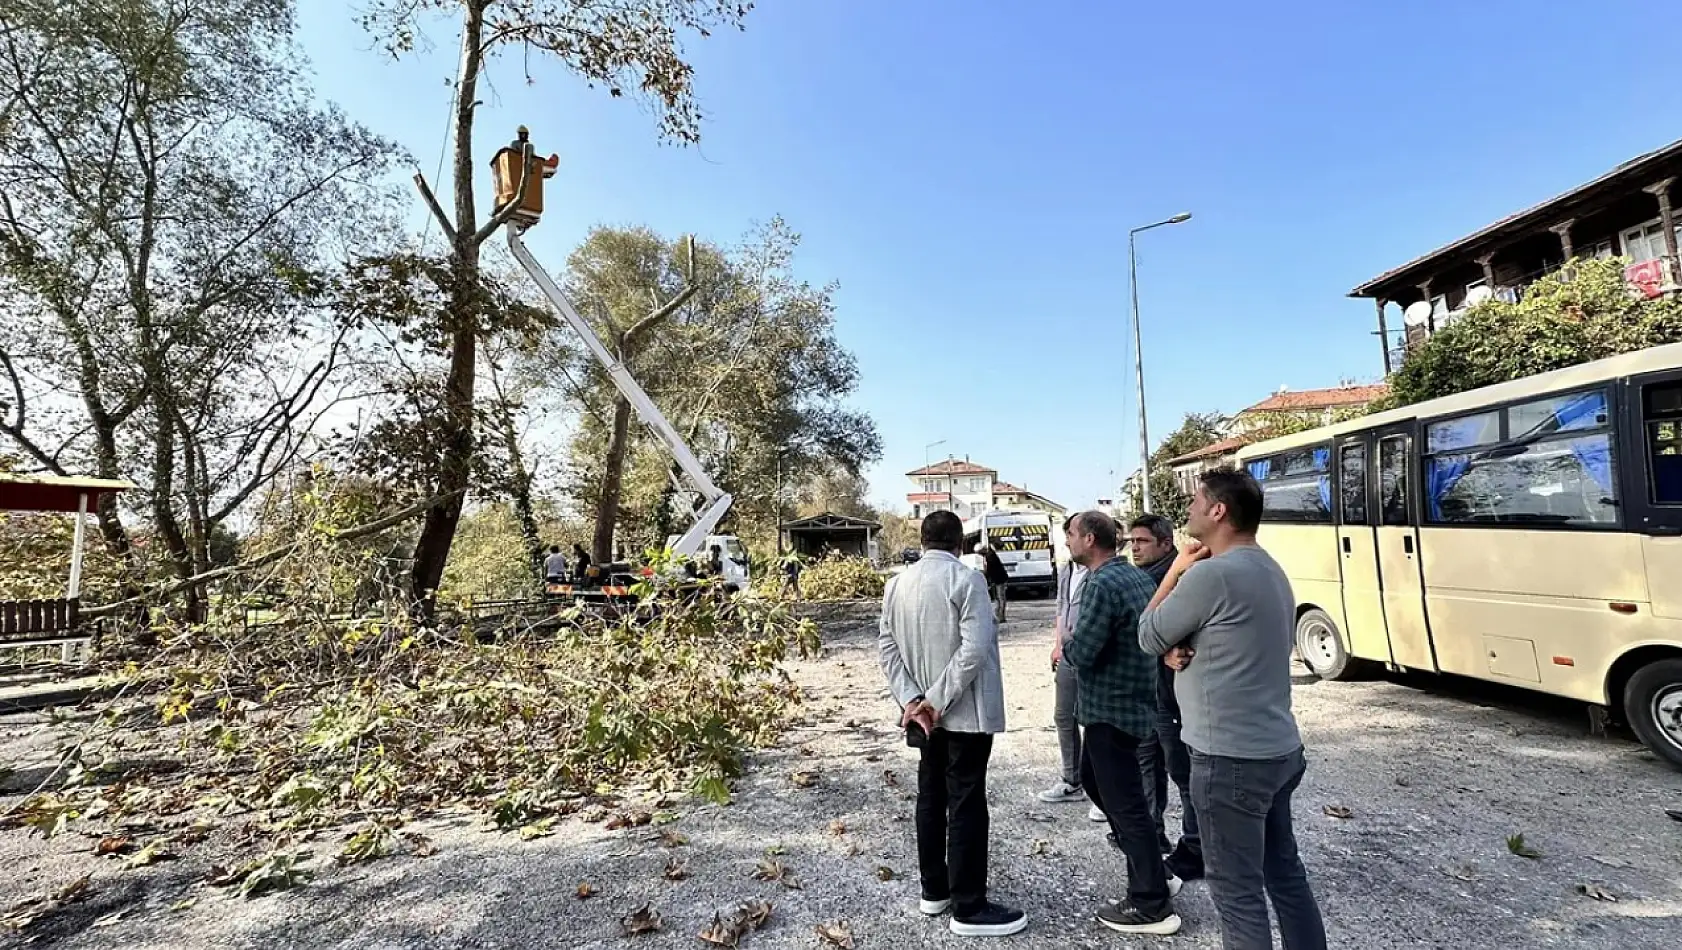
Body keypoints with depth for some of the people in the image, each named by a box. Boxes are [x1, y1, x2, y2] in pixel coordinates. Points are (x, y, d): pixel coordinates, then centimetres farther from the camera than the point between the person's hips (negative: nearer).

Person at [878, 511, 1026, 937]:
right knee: (966, 805, 3)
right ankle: (969, 908, 14)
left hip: (924, 713, 7)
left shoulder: (897, 584, 4)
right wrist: (937, 700, -17)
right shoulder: (966, 579, -15)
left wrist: (912, 699, -5)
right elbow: (975, 648, -23)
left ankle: (934, 890, 30)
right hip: (965, 711, -6)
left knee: (930, 797, 17)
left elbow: (888, 647, 2)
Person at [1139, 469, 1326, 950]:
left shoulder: (1210, 573, -23)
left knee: (1237, 893, 5)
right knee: (1285, 873, 22)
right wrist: (1182, 649, -6)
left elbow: (1148, 637, -10)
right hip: (1279, 749, 9)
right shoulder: (1269, 570, 8)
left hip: (1230, 759, -9)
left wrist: (1176, 569, -2)